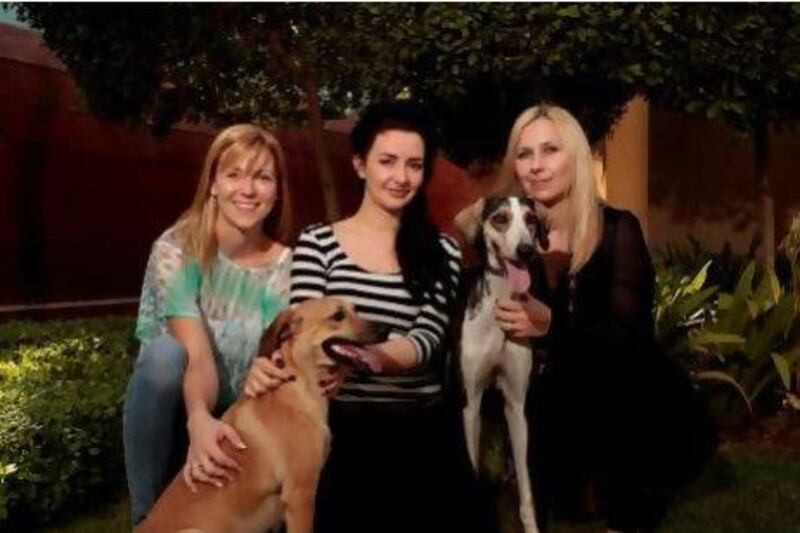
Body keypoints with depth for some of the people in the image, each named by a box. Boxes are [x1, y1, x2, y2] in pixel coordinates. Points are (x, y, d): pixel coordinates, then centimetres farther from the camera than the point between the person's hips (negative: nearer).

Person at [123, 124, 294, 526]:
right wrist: (199, 419, -48)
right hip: (179, 416, -2)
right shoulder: (176, 250, -16)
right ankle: (147, 518, -19)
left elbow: (281, 364, -13)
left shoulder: (285, 266, -8)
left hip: (239, 422, 2)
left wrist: (274, 373, -38)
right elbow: (197, 355, -28)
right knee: (165, 352, -32)